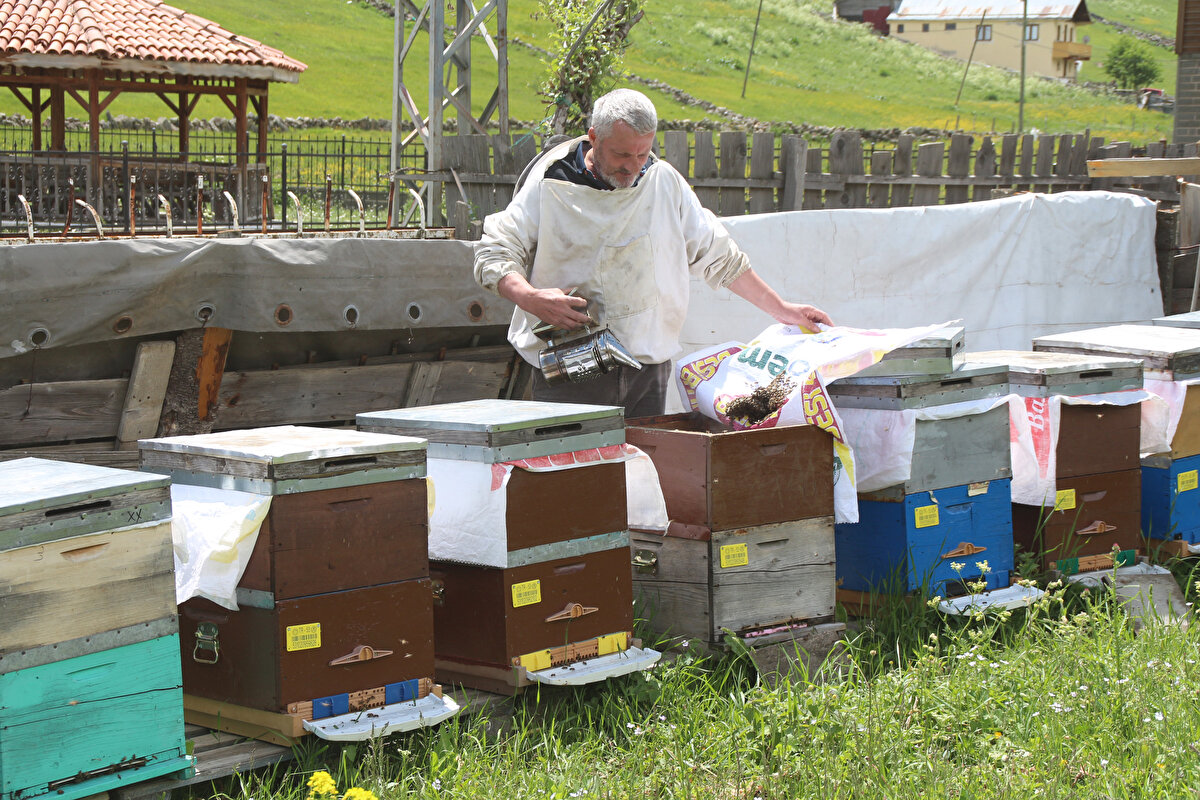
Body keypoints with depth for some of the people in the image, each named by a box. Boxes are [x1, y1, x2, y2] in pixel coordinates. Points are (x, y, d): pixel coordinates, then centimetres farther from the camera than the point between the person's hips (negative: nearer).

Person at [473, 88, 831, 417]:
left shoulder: (664, 182, 8)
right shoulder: (550, 184, -3)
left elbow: (717, 255, 18)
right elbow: (493, 254, -3)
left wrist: (780, 308, 18)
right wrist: (530, 299, -22)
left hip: (649, 368, 3)